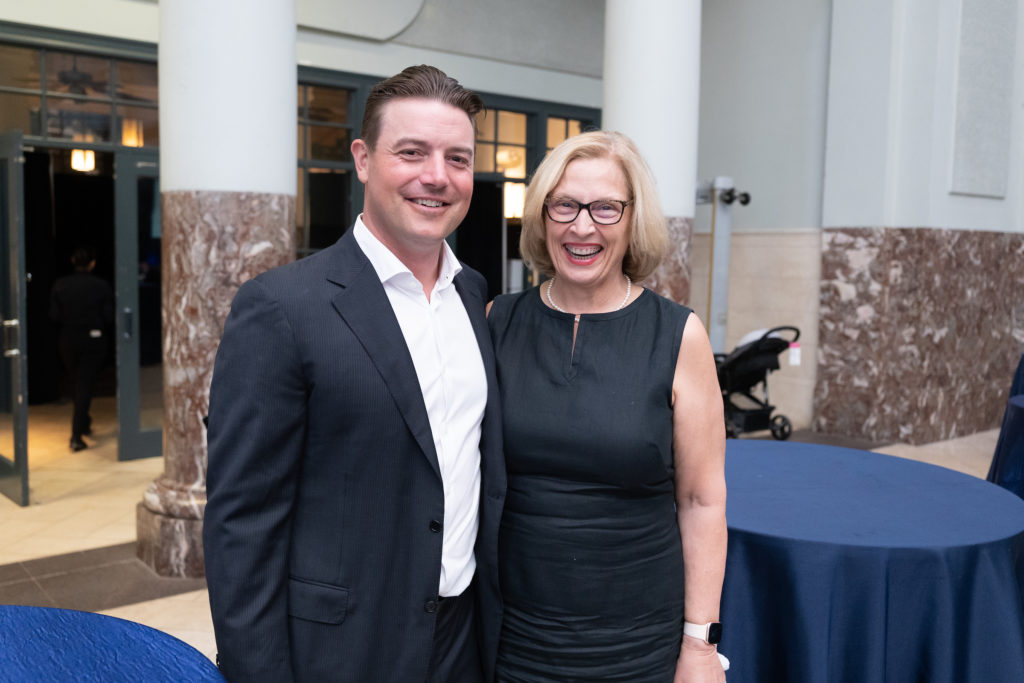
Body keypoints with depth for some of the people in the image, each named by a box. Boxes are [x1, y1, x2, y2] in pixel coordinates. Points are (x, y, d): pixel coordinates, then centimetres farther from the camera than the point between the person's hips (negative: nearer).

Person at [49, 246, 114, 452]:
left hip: (67, 340, 3)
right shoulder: (102, 286, -11)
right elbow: (108, 317, -9)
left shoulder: (60, 285, -5)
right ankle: (76, 435, -7)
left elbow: (54, 315, -4)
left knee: (76, 383, 21)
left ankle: (84, 423, 38)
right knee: (85, 385, 0)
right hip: (94, 341, -3)